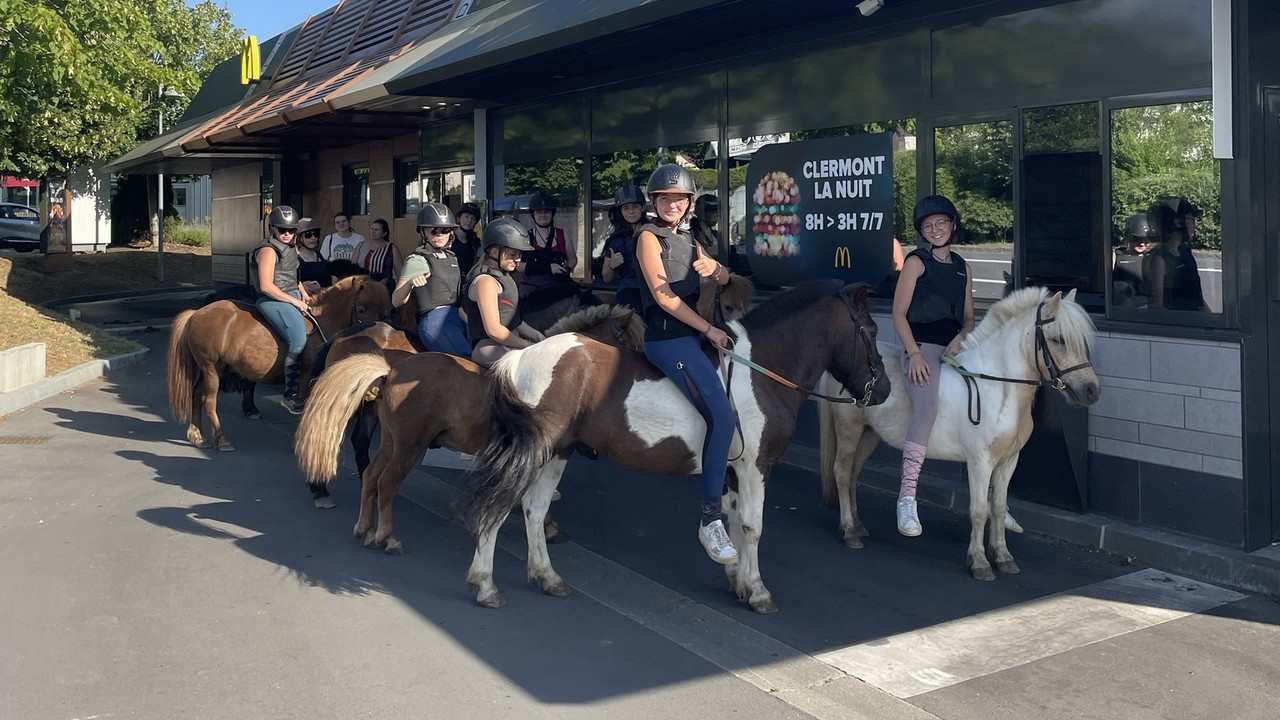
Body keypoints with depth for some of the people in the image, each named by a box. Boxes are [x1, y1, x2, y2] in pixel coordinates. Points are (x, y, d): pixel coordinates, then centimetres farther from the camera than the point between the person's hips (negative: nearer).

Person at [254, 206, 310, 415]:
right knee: (299, 339, -25)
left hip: (292, 296, 10)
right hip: (272, 300, -10)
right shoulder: (269, 250, -13)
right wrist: (294, 301, -17)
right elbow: (266, 286, -19)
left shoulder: (291, 248, 13)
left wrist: (303, 292, 10)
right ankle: (290, 395, -19)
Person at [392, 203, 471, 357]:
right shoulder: (417, 260, -3)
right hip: (435, 321, -9)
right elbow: (396, 302, -8)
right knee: (470, 359, -28)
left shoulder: (451, 256, 19)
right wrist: (410, 283, -25)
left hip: (458, 319, 9)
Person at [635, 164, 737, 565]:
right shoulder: (650, 237, -4)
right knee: (722, 417, -21)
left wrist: (714, 268, -8)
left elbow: (724, 279, 16)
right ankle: (711, 520, -19)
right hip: (667, 339, -9)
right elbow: (663, 295, -12)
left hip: (691, 334, 9)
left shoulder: (688, 242, 19)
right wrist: (709, 329, -14)